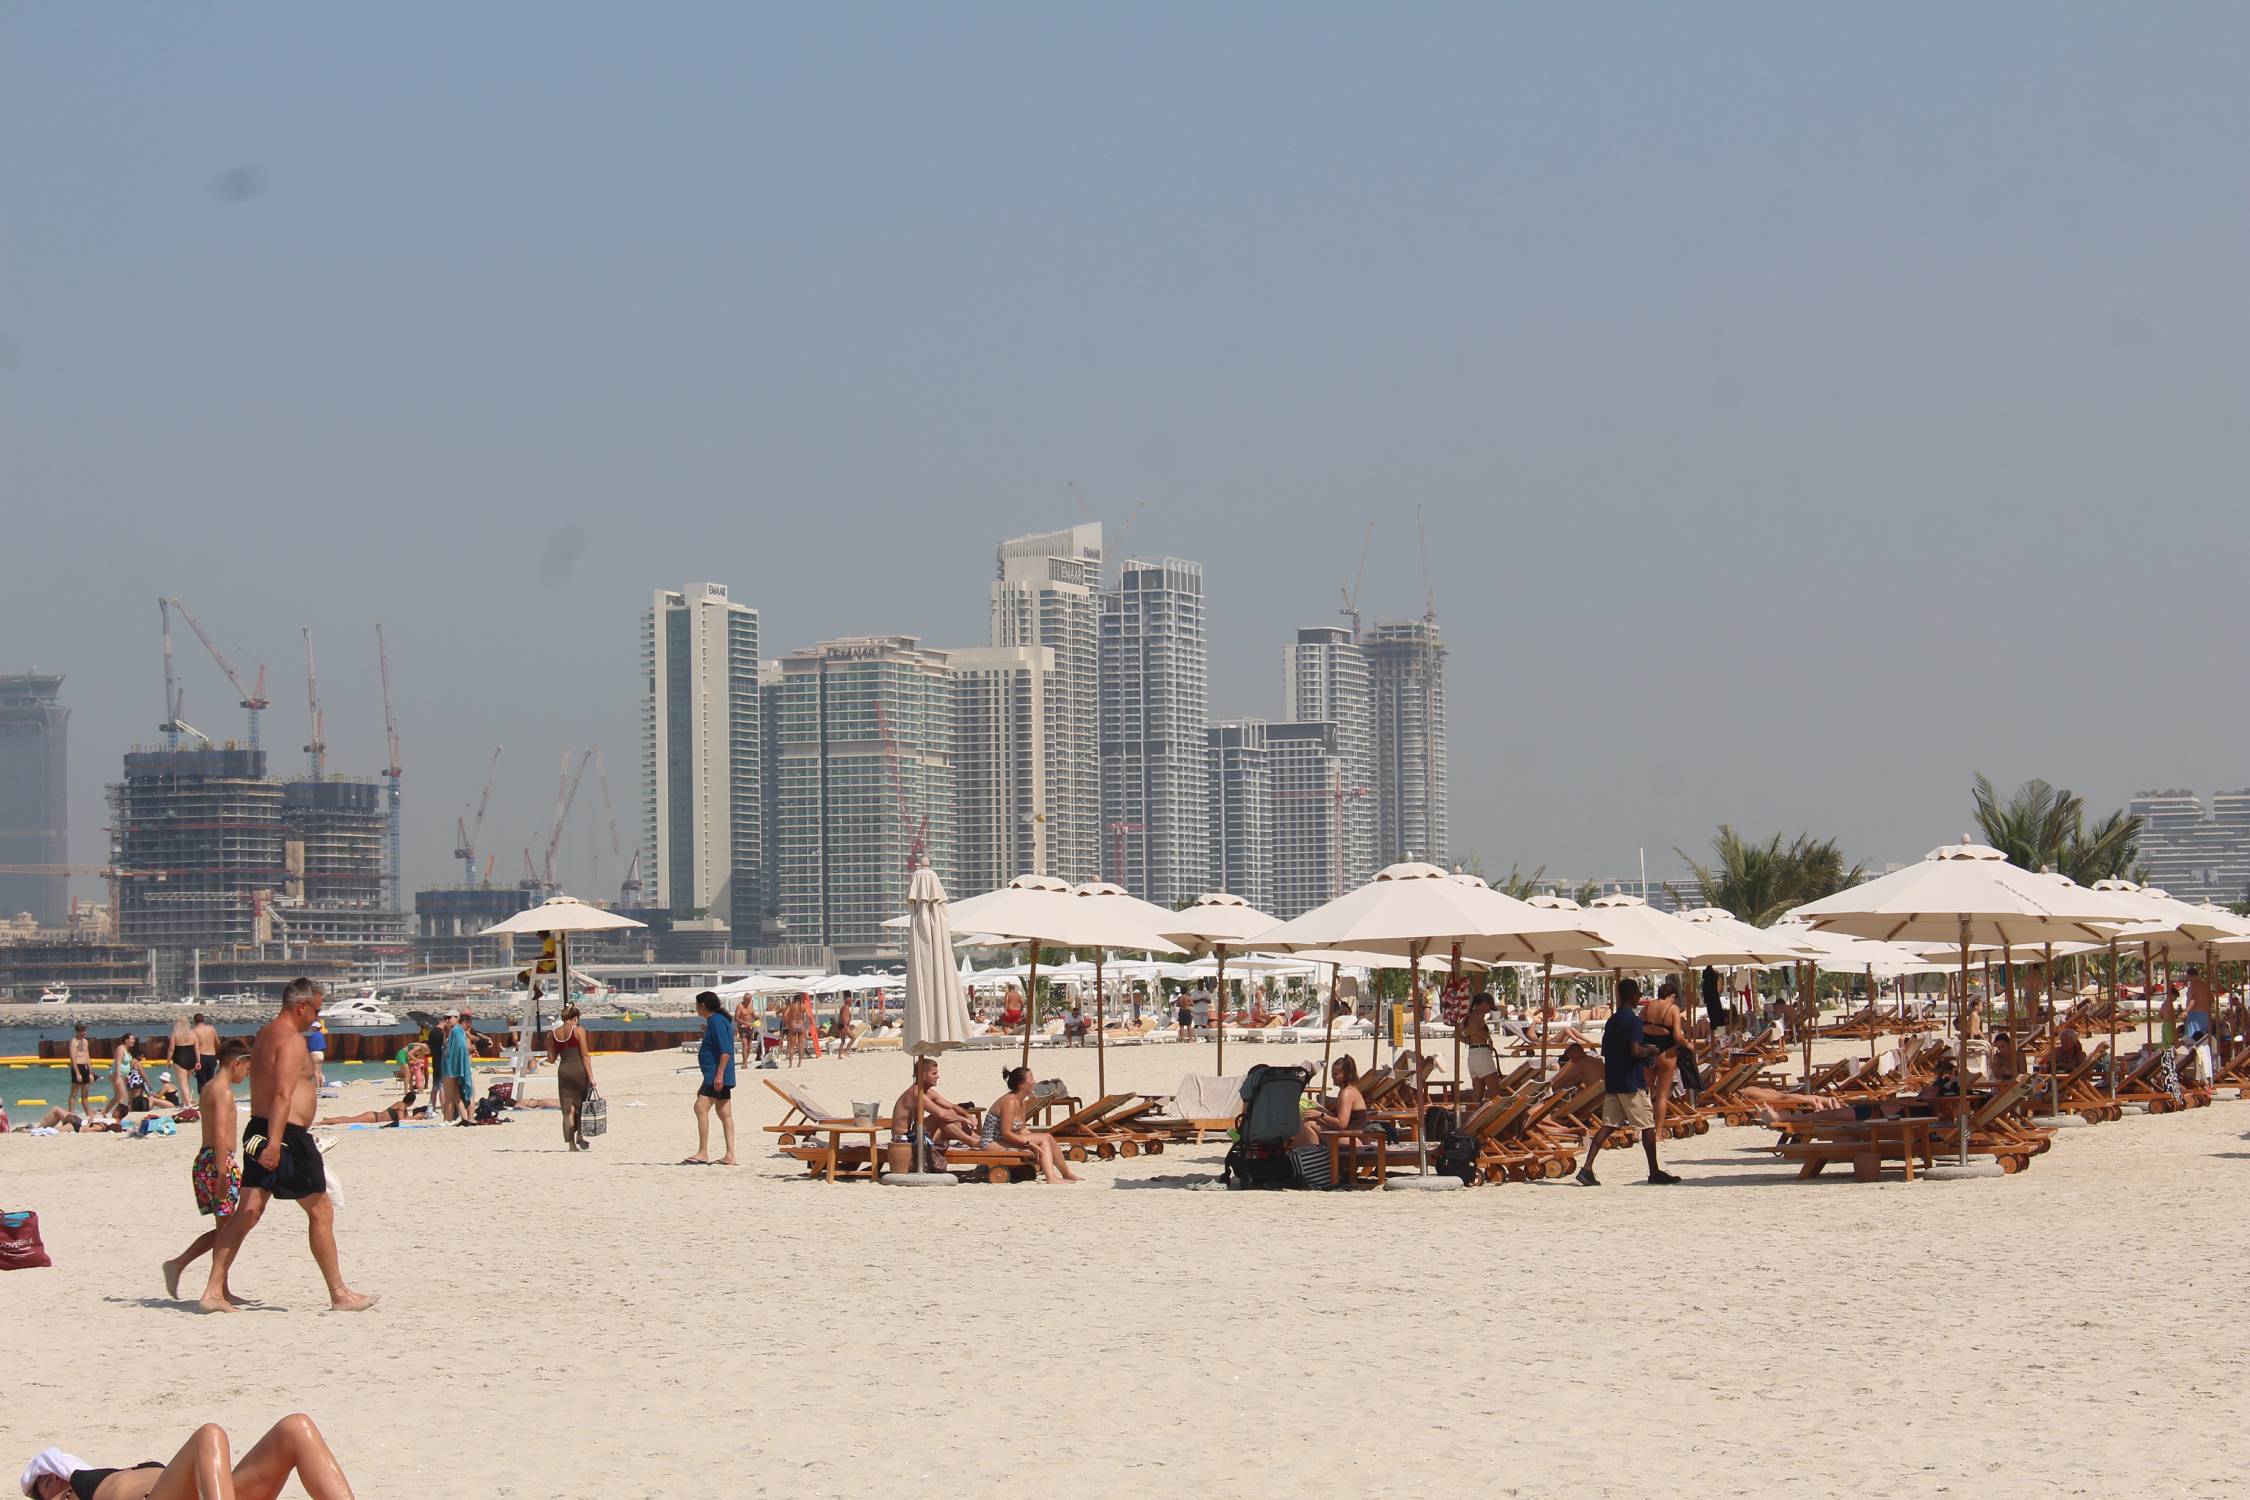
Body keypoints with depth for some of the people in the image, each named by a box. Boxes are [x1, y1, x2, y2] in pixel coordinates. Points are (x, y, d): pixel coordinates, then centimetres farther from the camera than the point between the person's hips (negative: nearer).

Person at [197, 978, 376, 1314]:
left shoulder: (264, 1034, 17)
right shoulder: (291, 1039, -14)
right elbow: (282, 1094, -25)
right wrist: (275, 1143, -33)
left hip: (259, 1131, 9)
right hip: (287, 1135, -9)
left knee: (247, 1212, 6)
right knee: (321, 1211, 1)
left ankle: (214, 1291, -1)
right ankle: (339, 1294, 7)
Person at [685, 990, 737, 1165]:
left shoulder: (716, 1021, -13)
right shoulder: (719, 1020, 18)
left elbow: (725, 1050, -21)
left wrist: (719, 1074, -25)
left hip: (716, 1076, -11)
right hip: (719, 1077, 11)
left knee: (701, 1108, -15)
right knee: (725, 1113, 8)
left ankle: (703, 1152, -18)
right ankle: (730, 1156, 6)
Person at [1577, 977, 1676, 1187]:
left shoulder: (1611, 1021, 12)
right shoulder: (1633, 1020, -14)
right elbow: (1636, 1050, -24)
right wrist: (1651, 1051, -4)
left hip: (1612, 1082, 7)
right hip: (1632, 1082, -7)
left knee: (1608, 1125, 5)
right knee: (1647, 1126, 3)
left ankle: (1587, 1168, -6)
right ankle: (1654, 1172, 9)